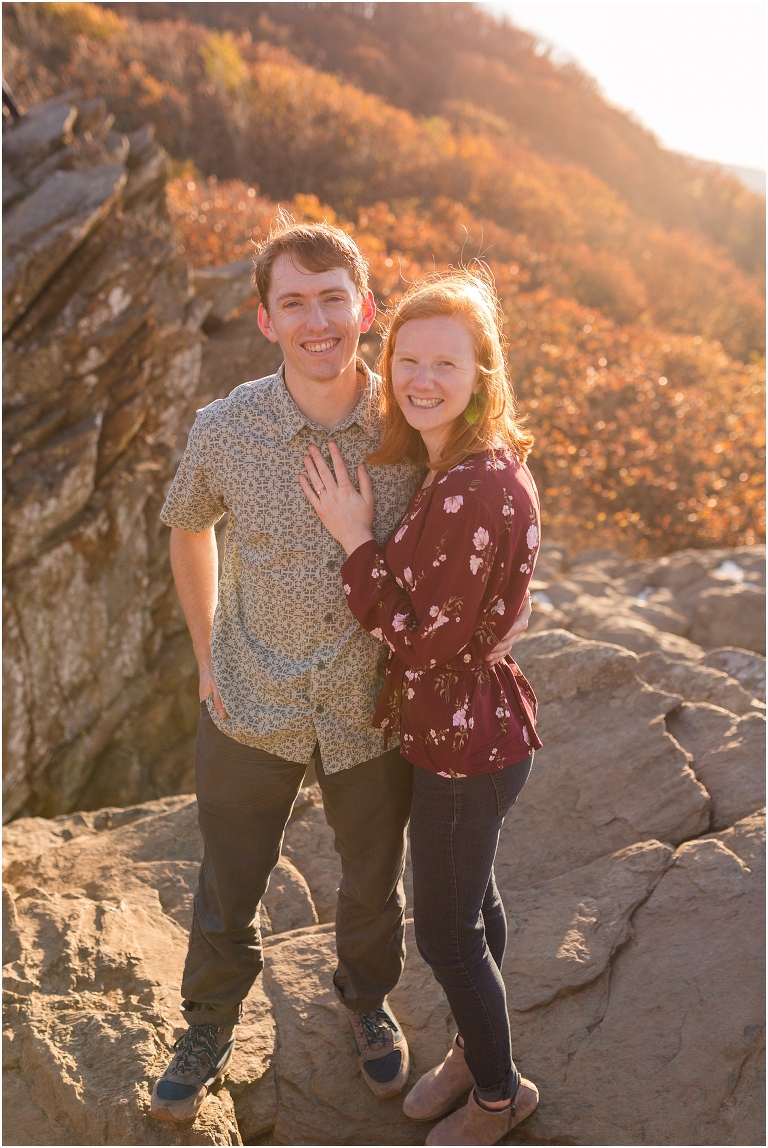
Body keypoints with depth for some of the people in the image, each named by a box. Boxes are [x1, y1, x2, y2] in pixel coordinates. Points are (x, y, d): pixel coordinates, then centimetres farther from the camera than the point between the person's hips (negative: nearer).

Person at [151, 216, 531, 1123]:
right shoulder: (225, 430, -16)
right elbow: (188, 527, 5)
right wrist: (206, 657, 4)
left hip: (375, 708, 1)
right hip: (253, 707, 0)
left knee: (374, 880, 23)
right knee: (227, 888, 18)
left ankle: (367, 999, 56)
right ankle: (210, 1029, 48)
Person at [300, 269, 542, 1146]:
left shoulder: (475, 489, -30)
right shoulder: (458, 464, 1)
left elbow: (424, 637, -24)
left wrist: (354, 539, -19)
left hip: (465, 739, -9)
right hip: (460, 724, 9)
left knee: (444, 930, 11)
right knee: (470, 899, 26)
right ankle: (474, 1050, 49)